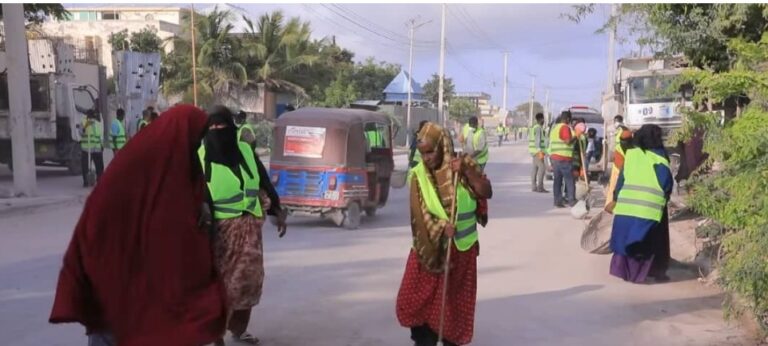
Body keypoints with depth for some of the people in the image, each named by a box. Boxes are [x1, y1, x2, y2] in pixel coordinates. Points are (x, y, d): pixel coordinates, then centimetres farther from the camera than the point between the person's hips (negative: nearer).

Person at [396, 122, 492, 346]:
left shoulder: (464, 164, -4)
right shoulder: (419, 175, -5)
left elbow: (487, 193, -12)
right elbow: (419, 213, -12)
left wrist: (466, 171, -22)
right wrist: (441, 227, -26)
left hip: (461, 248, 0)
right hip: (429, 247, 1)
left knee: (454, 301, 8)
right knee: (418, 300, 3)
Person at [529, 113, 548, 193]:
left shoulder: (535, 127, 17)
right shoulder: (538, 128, -13)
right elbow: (537, 140, -21)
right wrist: (540, 152, -27)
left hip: (535, 150, 10)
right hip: (537, 150, -10)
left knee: (535, 168, 8)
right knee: (542, 167, -13)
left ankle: (534, 187, 8)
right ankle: (540, 187, -16)